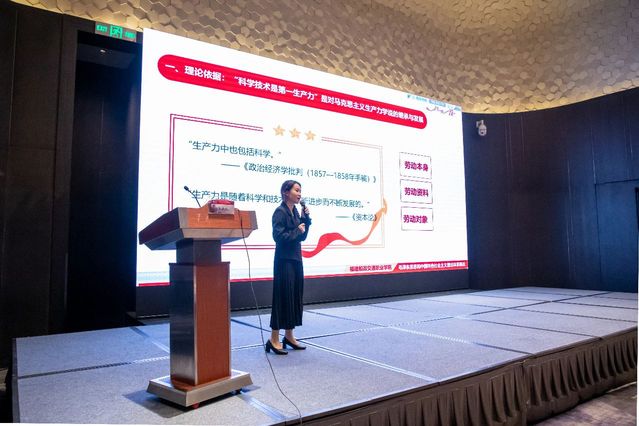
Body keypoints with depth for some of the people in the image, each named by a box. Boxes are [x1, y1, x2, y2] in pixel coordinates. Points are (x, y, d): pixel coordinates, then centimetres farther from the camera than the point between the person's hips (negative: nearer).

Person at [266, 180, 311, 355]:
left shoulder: (295, 212, 12)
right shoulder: (280, 211, -12)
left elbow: (302, 236, 13)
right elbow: (278, 236, -20)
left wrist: (305, 218, 3)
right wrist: (297, 231, -11)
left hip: (296, 259, 8)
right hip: (284, 260, -8)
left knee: (296, 297, 12)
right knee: (283, 297, -5)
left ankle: (289, 336, 23)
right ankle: (274, 339, 5)